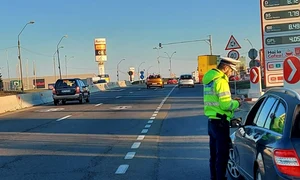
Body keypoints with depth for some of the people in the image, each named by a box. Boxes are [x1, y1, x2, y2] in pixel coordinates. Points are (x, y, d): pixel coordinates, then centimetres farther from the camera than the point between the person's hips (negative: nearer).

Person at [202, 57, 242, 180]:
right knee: (222, 154, -2)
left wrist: (232, 102, 13)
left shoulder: (209, 79, 14)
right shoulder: (221, 81, -16)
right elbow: (225, 104, -21)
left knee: (214, 153, 17)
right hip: (220, 122, -10)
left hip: (211, 120, 10)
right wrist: (237, 103, -3)